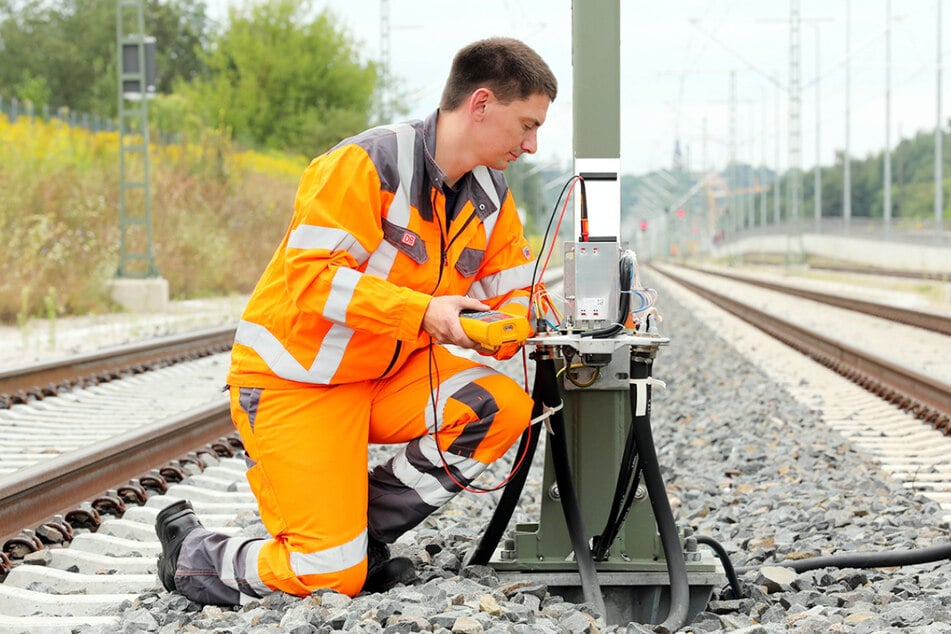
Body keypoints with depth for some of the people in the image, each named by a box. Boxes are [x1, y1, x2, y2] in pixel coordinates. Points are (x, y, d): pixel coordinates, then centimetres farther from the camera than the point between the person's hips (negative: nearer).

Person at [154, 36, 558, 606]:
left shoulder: (491, 196, 2)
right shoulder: (369, 163, -22)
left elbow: (513, 292, 5)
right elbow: (312, 277, -28)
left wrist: (506, 326, -20)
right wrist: (422, 311, -36)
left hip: (388, 369, 8)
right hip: (293, 375, -8)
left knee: (503, 407, -18)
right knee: (331, 576, -14)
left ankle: (365, 533, 0)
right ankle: (190, 546, 15)